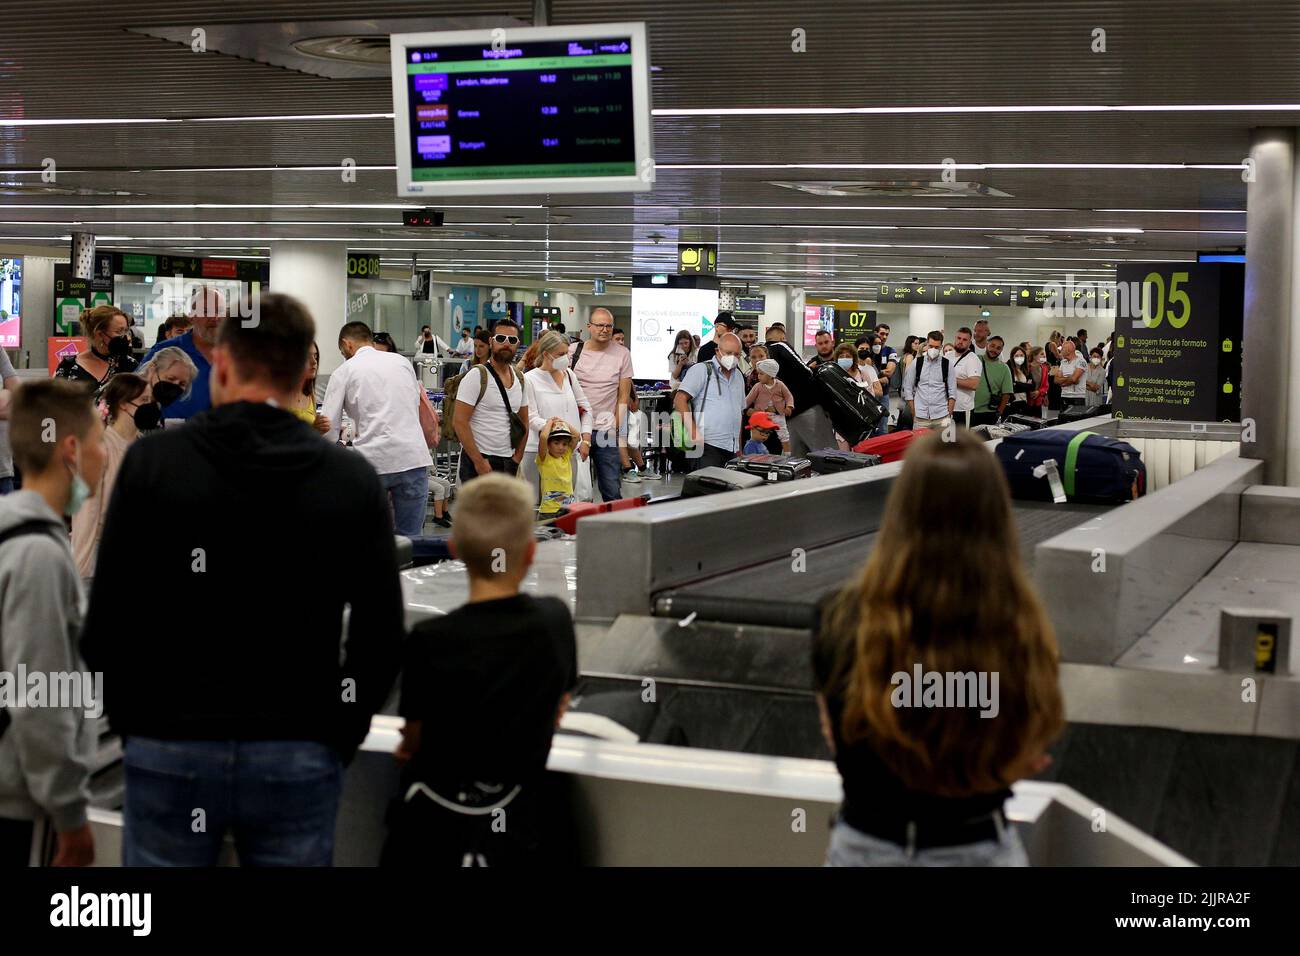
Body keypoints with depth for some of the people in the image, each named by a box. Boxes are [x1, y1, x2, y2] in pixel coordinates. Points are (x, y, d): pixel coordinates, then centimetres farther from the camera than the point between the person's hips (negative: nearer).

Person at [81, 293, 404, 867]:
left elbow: (107, 620, -3)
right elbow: (381, 638, -1)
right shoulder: (354, 481, -1)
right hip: (298, 760, 1)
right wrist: (336, 740, 9)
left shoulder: (152, 463, -4)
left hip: (170, 752, -1)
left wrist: (131, 724, 10)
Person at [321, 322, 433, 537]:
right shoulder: (402, 361, 15)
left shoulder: (344, 371, 5)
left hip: (372, 459, -2)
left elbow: (328, 428, 3)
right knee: (409, 538, 4)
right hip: (412, 456, 2)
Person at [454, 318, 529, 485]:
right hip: (480, 460, -6)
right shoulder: (477, 376, -9)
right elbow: (460, 422, -13)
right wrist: (479, 461, -16)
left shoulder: (519, 379, 12)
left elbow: (524, 423, 19)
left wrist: (517, 459, 8)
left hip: (508, 462, 7)